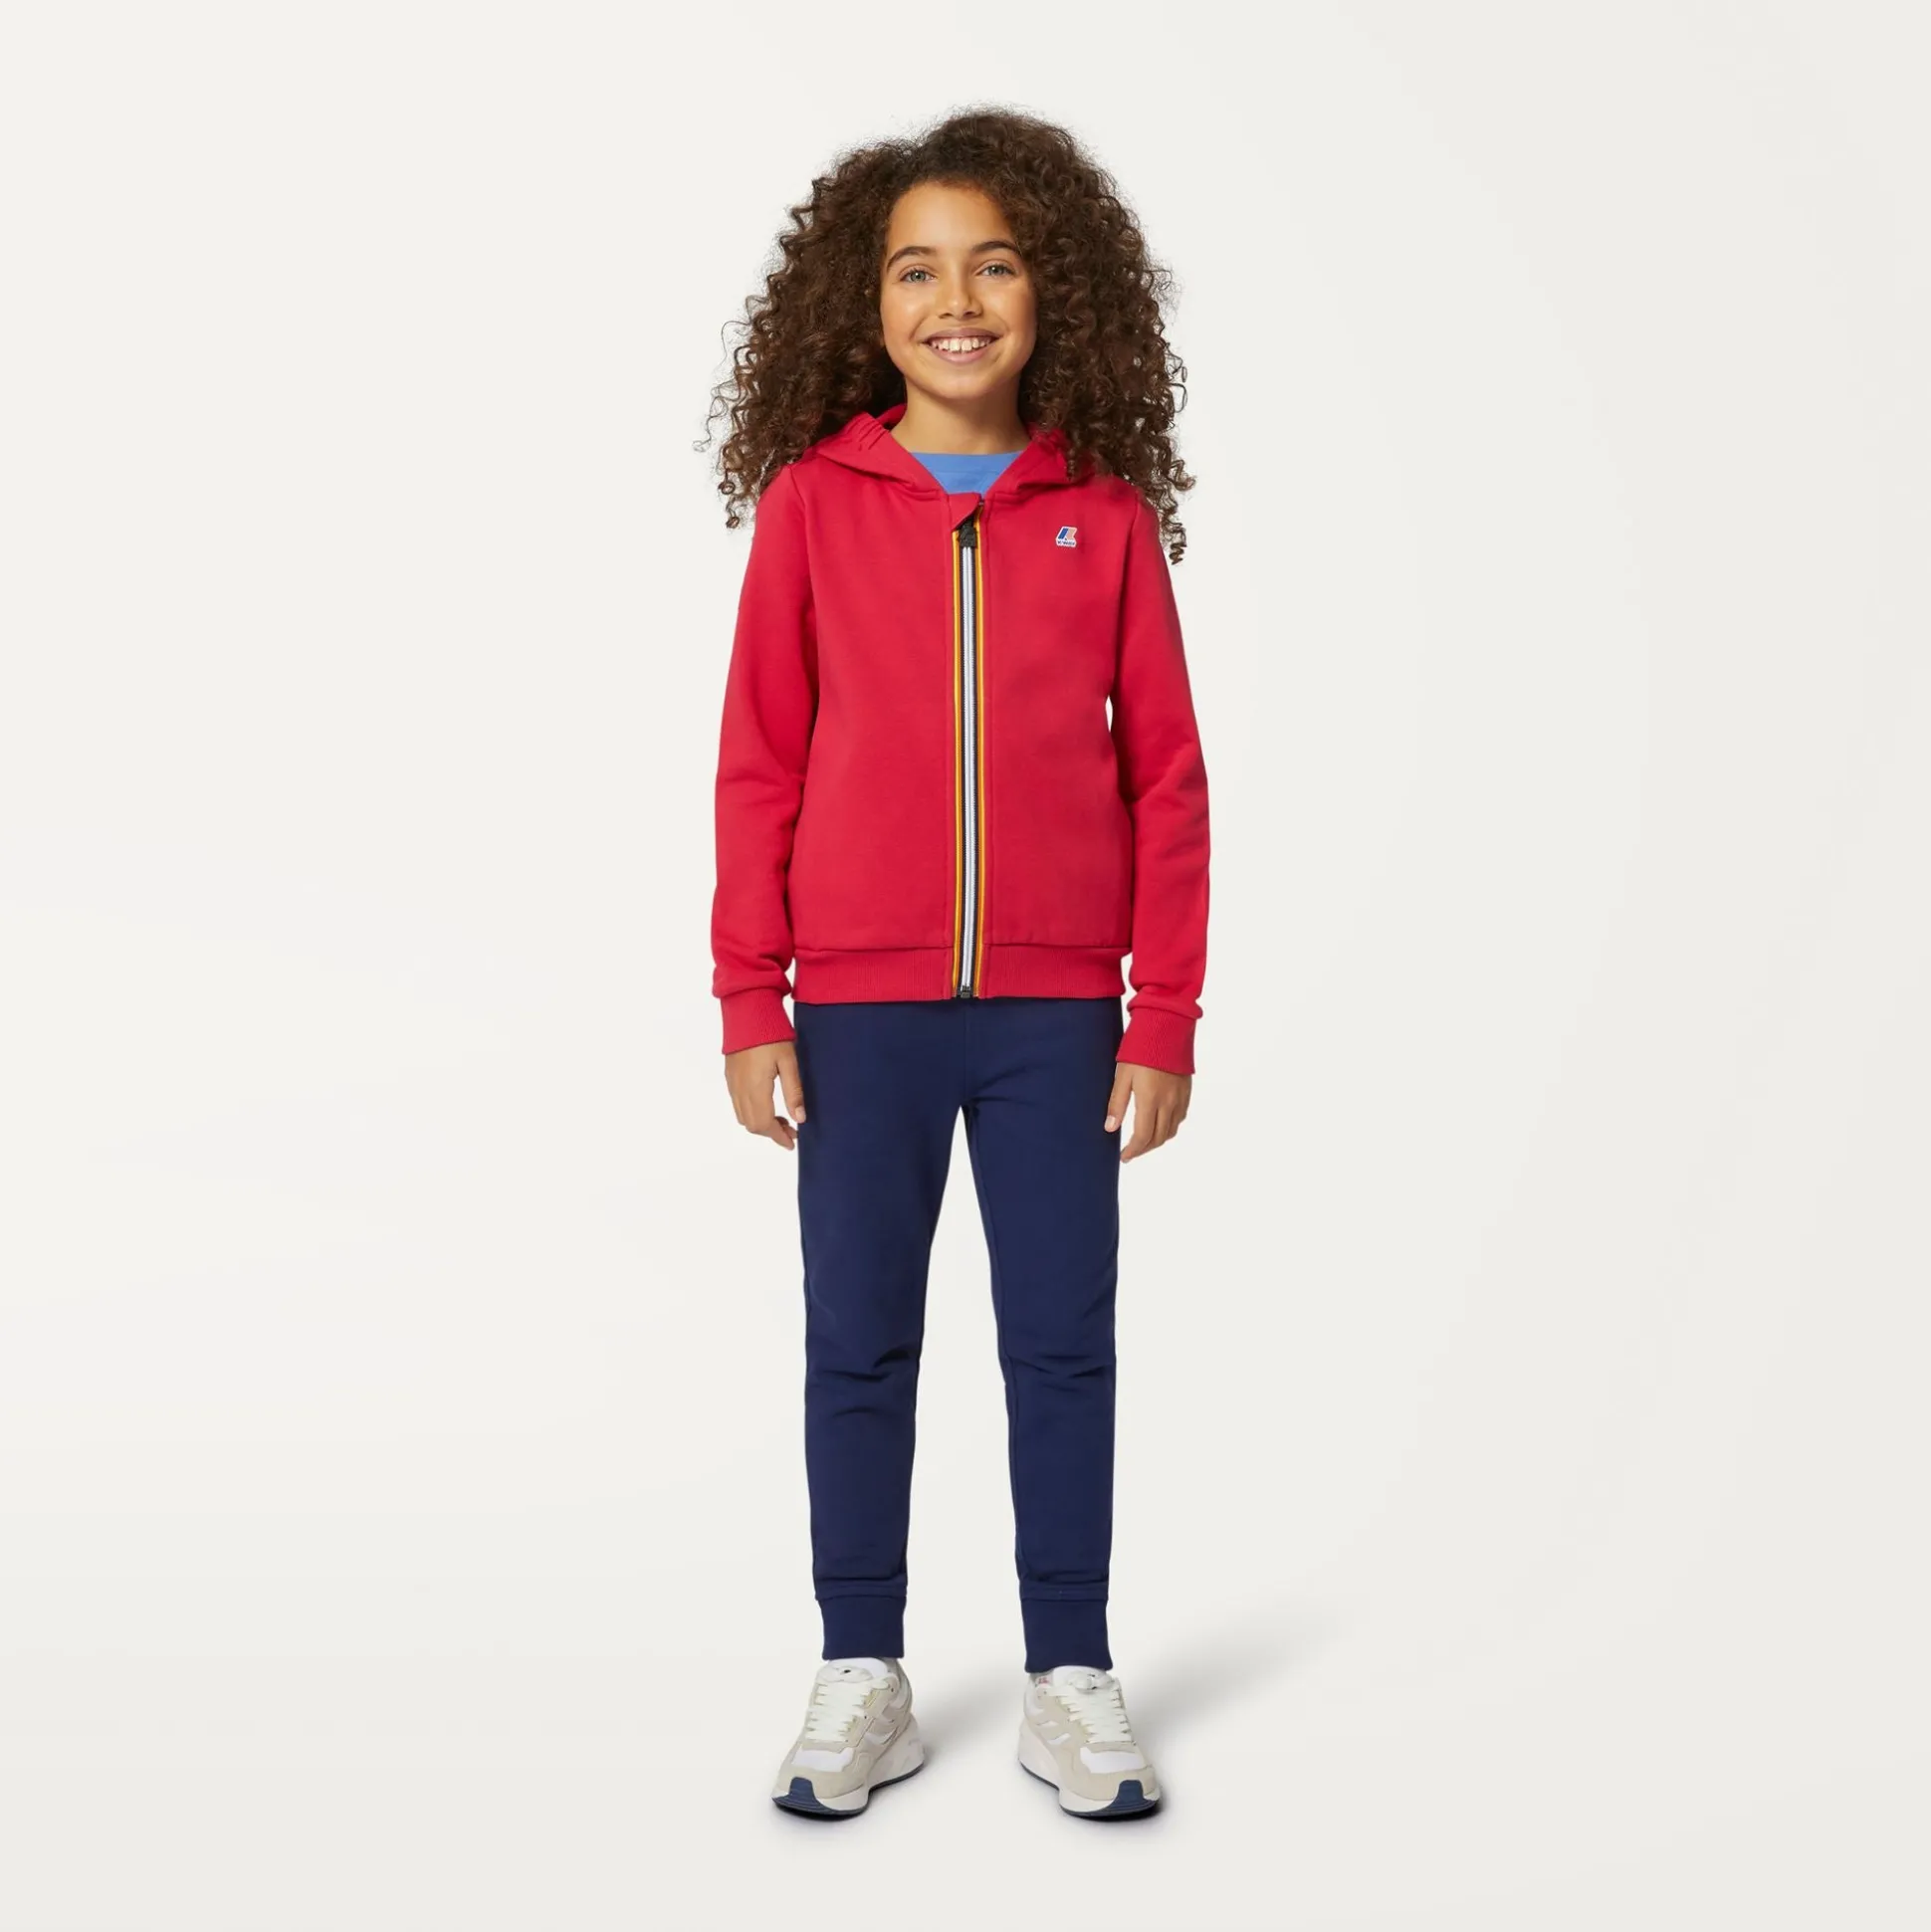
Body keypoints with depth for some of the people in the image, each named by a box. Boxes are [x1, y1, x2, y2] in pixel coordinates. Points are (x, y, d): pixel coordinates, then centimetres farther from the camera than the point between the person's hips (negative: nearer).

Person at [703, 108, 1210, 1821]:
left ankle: (1072, 1680, 20)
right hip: (859, 1005, 0)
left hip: (1058, 1007, 0)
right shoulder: (814, 499, 0)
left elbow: (1166, 776, 3)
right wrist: (750, 1007, -2)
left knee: (1064, 1344, 7)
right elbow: (758, 766, 2)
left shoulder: (1106, 513, 2)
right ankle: (863, 1680, 22)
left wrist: (1166, 1018, 0)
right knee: (860, 1347, 9)